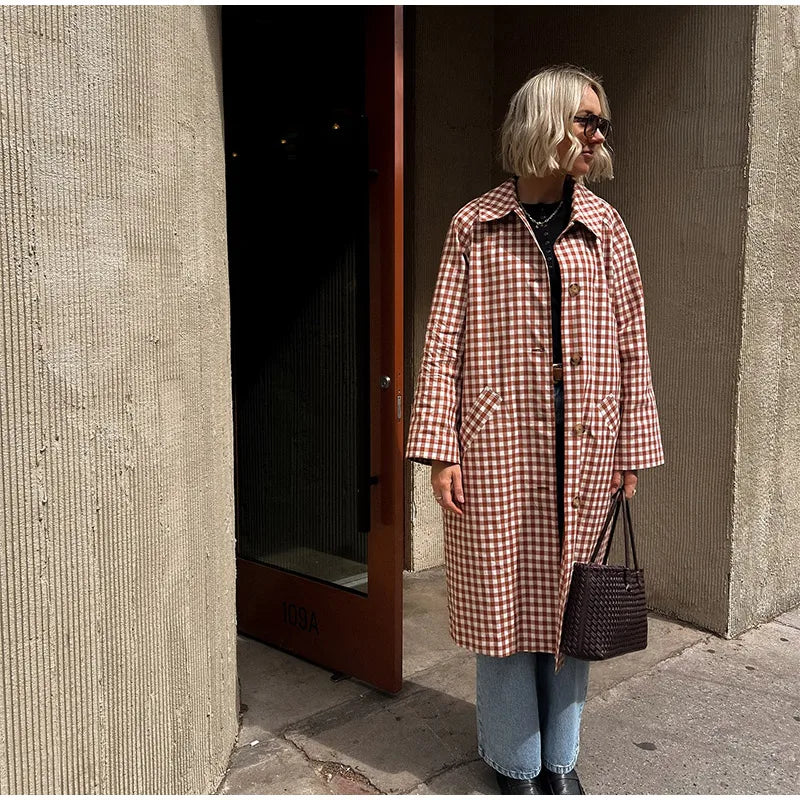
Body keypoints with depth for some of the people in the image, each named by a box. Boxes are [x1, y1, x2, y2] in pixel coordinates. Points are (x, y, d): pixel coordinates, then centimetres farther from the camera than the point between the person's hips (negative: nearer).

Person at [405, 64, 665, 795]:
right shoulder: (476, 226, 0)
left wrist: (632, 450, 5)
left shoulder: (604, 227, 7)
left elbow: (631, 345, 7)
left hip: (581, 449, 3)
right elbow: (444, 343, -2)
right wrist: (441, 450, -7)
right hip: (496, 447, -2)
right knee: (502, 600, 6)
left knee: (568, 599, 11)